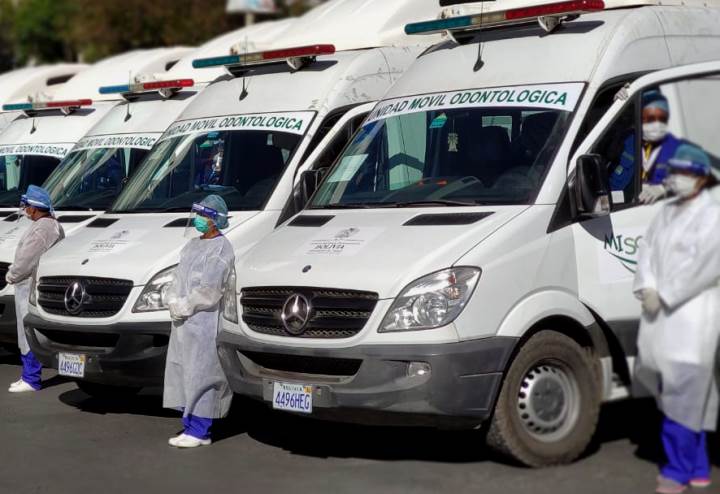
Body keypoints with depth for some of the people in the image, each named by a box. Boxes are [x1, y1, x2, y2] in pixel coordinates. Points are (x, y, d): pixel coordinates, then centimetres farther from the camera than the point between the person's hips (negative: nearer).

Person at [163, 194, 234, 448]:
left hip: (205, 322, -9)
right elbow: (178, 279, 17)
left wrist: (183, 306, -12)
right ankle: (191, 426, 16)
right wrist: (173, 301, -1)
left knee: (200, 374, -8)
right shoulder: (193, 244, 18)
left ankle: (199, 431, -5)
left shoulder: (221, 249, -9)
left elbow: (209, 290, -16)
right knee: (182, 373, 10)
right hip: (183, 322, 9)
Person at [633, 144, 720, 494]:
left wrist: (664, 296, -14)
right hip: (659, 314, 7)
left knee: (683, 395, -9)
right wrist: (647, 288, -5)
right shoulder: (667, 213, 18)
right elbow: (647, 249, 12)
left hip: (692, 317, -7)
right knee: (690, 397, 10)